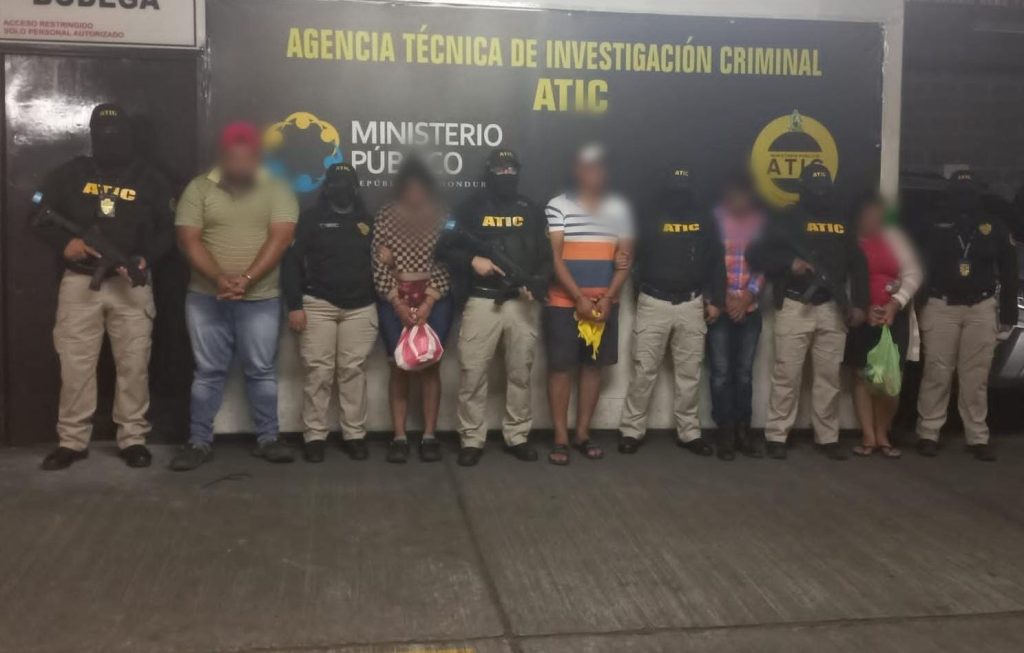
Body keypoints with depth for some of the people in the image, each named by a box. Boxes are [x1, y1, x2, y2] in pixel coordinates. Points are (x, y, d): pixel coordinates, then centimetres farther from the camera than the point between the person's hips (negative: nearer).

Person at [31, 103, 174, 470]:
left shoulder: (148, 179, 7)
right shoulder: (70, 174, 7)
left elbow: (167, 229, 7)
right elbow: (39, 217, 9)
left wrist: (146, 258, -12)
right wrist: (63, 243, -12)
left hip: (130, 282, 0)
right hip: (79, 281, 0)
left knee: (134, 363, 1)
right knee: (75, 363, 1)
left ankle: (133, 439, 12)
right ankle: (72, 441, 12)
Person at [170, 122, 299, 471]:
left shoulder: (276, 190, -1)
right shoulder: (199, 188, 1)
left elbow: (279, 239, -10)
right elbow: (188, 239, -5)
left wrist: (246, 280, -21)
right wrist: (219, 279, -19)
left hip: (261, 299, 0)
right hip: (205, 297, 1)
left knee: (261, 370, 7)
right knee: (208, 372, 7)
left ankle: (268, 438, 17)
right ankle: (199, 441, 15)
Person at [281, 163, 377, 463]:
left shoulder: (367, 219, 11)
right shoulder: (311, 217, 3)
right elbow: (292, 261, -1)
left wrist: (380, 302, 3)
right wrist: (294, 305, -8)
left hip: (360, 307, 2)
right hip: (318, 304, -2)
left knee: (353, 371, 4)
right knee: (318, 372, -2)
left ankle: (355, 435, 11)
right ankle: (314, 436, 6)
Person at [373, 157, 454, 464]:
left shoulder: (442, 216, 0)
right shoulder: (386, 215, 2)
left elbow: (446, 262, -4)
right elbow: (379, 264, -2)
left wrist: (428, 303, -11)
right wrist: (399, 304, -9)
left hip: (435, 299, 0)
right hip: (394, 300, 0)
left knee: (430, 365, 0)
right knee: (399, 366, 0)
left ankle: (429, 436, 6)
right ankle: (399, 437, 5)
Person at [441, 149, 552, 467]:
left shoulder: (532, 211, 12)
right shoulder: (470, 209, 7)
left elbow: (547, 255, 8)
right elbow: (449, 249, 5)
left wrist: (537, 284, -9)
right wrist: (472, 260, -14)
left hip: (523, 303, 2)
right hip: (482, 301, -2)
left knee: (521, 373, 8)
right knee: (472, 373, -4)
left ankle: (517, 436, 20)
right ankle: (471, 439, 7)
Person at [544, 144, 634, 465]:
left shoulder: (619, 208, 8)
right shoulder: (558, 206, -3)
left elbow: (625, 260, 5)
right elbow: (554, 258, -9)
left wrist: (607, 299, -7)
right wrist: (579, 299, -14)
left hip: (604, 303, 4)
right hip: (564, 302, -4)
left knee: (594, 365, 8)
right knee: (561, 367, -1)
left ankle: (583, 432, 18)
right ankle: (561, 437, 6)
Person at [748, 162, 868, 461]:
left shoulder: (842, 223, 14)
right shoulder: (786, 221, 3)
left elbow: (857, 265, 16)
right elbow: (757, 255, -3)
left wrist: (859, 304, 8)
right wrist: (789, 262, -17)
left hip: (832, 309, 4)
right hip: (794, 307, -3)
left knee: (829, 376, 6)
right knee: (786, 375, -3)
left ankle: (828, 438, 14)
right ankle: (776, 436, 4)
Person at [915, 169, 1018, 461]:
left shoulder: (994, 227, 9)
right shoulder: (936, 226, 3)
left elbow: (1008, 271, 11)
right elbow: (918, 264, 1)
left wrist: (1009, 311, 7)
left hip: (981, 308, 2)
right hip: (941, 307, -2)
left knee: (976, 376, 3)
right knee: (936, 373, -2)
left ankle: (978, 437, 9)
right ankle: (928, 433, 5)